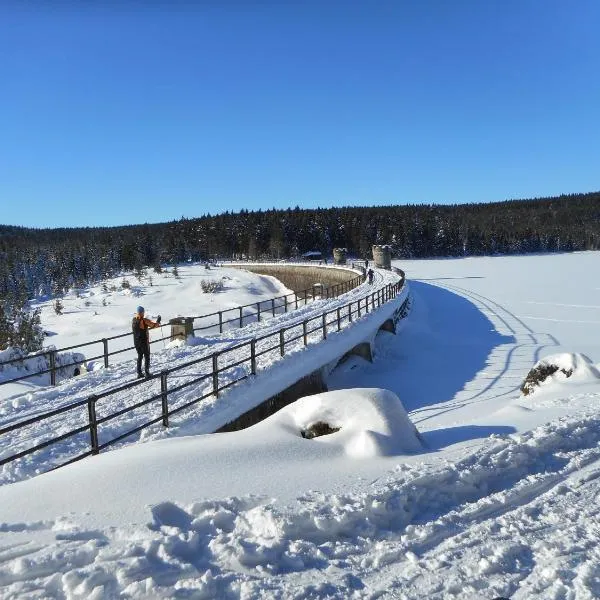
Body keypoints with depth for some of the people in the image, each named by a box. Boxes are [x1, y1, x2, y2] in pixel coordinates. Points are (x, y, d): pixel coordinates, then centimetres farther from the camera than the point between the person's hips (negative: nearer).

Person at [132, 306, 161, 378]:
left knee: (139, 356, 18)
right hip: (144, 342, -6)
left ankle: (139, 373, 19)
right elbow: (154, 325, -12)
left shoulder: (133, 320, 1)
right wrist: (158, 322, 11)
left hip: (136, 342, 6)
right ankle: (147, 373, 8)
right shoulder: (144, 320, -18)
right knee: (147, 357, 7)